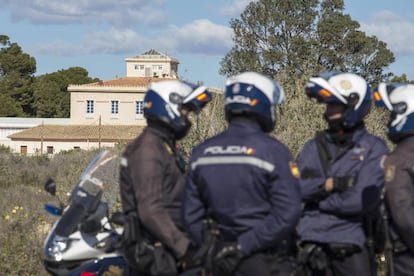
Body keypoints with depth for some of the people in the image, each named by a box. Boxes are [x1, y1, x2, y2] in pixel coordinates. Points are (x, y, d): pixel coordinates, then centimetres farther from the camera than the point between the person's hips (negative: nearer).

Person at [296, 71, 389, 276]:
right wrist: (329, 184, -15)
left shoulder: (373, 149, -4)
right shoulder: (313, 147, 10)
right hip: (312, 246, 4)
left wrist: (315, 197, -5)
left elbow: (362, 201, -15)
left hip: (352, 246, -4)